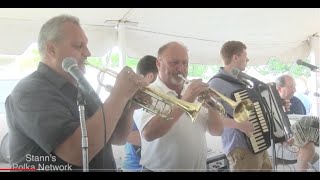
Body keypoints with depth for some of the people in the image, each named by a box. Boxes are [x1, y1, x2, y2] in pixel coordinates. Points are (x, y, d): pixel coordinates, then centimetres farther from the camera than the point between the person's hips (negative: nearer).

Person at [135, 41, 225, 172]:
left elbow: (216, 131, 3)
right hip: (160, 169, -5)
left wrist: (211, 104, -14)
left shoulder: (194, 93, 5)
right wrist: (184, 101, -26)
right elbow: (148, 133, -26)